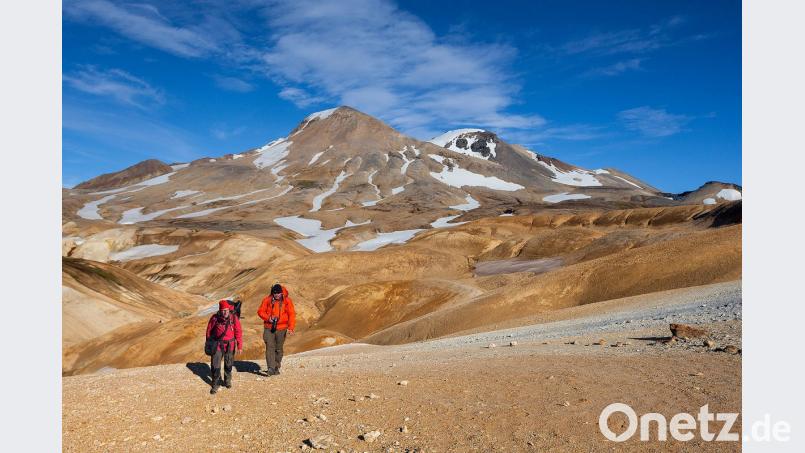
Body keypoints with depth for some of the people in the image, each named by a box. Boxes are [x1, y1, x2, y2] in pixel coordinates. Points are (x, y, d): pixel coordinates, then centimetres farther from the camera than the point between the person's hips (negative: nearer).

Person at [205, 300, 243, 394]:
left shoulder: (234, 318, -11)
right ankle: (215, 384, 11)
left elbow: (238, 332, -6)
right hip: (217, 344, -1)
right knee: (215, 365, -4)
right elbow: (209, 331, 3)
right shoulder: (214, 318, -11)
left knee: (228, 365, 16)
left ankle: (227, 381, 37)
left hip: (230, 345, 1)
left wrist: (240, 346, -8)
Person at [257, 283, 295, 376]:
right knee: (270, 348, -10)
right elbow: (260, 311, 4)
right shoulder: (267, 300, -2)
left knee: (278, 349, 10)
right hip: (269, 328, 0)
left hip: (281, 329, 0)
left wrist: (291, 328, -19)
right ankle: (270, 368, -11)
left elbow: (291, 315, -8)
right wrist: (268, 318, -14)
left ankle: (276, 368, 23)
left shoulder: (287, 301, -4)